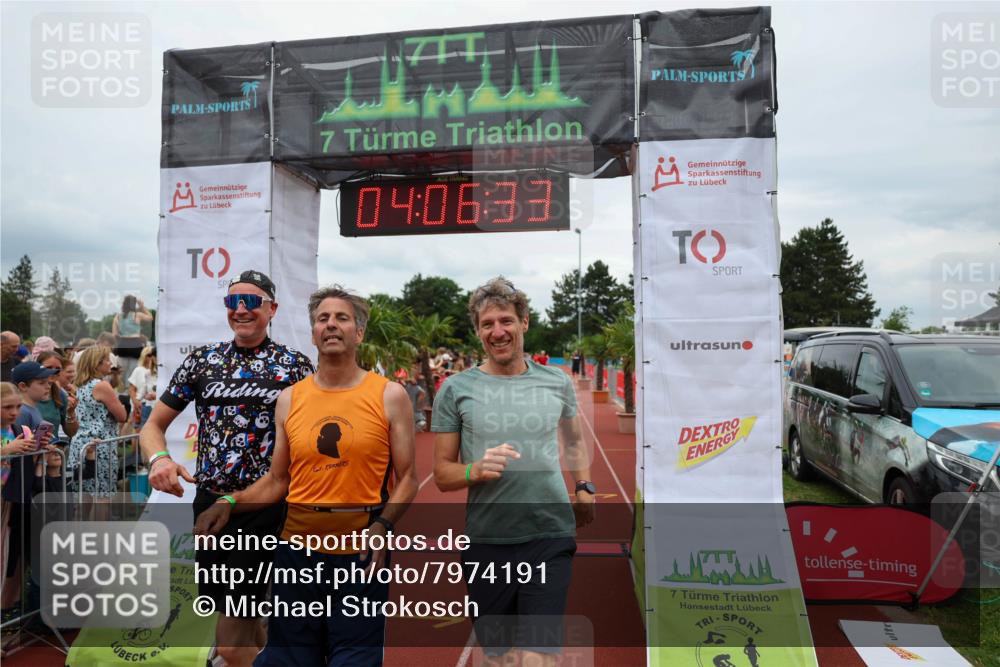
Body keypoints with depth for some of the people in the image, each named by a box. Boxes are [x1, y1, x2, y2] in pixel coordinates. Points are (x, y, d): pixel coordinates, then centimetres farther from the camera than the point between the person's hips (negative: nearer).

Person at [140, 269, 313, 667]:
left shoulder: (295, 365, -2)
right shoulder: (202, 360, 7)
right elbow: (153, 426, 10)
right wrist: (159, 458, -13)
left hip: (266, 510, -4)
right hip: (209, 503, 4)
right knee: (241, 620, 20)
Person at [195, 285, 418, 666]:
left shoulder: (389, 395, -5)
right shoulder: (290, 399, 4)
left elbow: (406, 477, -2)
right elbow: (277, 481, 10)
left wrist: (383, 524, -18)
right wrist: (230, 503, -5)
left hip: (361, 554, -2)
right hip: (297, 550, 3)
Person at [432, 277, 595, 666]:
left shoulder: (557, 382, 4)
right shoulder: (456, 389, -2)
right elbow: (442, 473, 0)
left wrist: (584, 487, 11)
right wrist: (476, 471, -19)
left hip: (551, 535, 0)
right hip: (486, 540, 0)